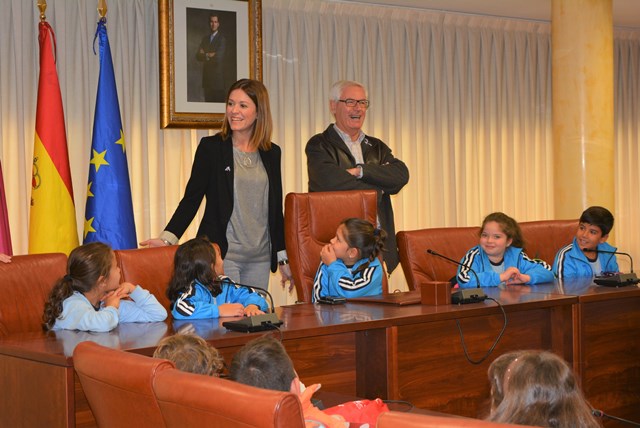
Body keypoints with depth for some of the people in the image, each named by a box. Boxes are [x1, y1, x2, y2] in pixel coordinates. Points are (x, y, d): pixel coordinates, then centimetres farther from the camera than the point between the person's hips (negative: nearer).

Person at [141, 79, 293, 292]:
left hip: (260, 258, 4)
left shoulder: (272, 153, 10)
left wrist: (283, 258, 14)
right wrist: (168, 237, -16)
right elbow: (191, 198, -3)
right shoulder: (211, 147, -1)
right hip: (223, 255, -4)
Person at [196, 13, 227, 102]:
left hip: (217, 76, -5)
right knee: (208, 100, 4)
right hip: (206, 76, 5)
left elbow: (219, 57, -13)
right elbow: (198, 56, 8)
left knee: (218, 101, -6)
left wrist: (205, 55, -2)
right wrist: (209, 55, -10)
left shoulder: (222, 38, -4)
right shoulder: (205, 38, 16)